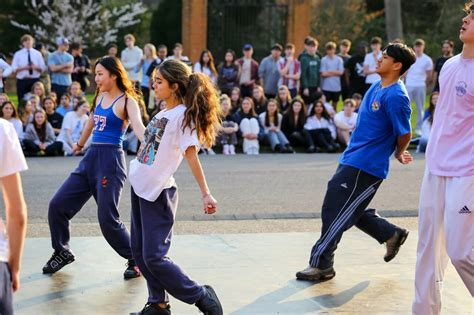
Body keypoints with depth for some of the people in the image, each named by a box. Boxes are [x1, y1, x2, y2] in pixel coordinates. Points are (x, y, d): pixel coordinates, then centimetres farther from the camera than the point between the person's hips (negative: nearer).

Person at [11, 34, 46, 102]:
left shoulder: (37, 53, 9)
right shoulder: (18, 54, 4)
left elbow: (43, 69, 6)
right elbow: (14, 69, -2)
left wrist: (36, 67, -15)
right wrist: (24, 68, -18)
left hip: (35, 80, 1)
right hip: (22, 81, -1)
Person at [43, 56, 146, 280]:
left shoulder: (127, 100, -8)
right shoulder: (100, 96, 13)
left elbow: (138, 127, -26)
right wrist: (79, 144, 45)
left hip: (110, 160, -7)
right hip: (91, 157, 7)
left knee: (107, 219, -8)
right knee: (57, 205, 4)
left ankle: (135, 260, 11)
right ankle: (62, 252, 24)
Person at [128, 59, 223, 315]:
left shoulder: (183, 115, -14)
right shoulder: (162, 114, 10)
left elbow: (191, 154, -18)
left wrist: (205, 194, -22)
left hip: (158, 193, -9)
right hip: (140, 187, 9)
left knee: (153, 256, -9)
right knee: (140, 251, 11)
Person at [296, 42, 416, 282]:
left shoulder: (396, 96, -19)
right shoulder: (377, 87, 10)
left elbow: (404, 134, -15)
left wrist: (398, 154, 5)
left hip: (365, 167, -9)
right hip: (351, 159, 10)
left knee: (335, 212, -4)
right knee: (351, 211, 18)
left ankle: (321, 264, 8)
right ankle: (391, 235, 32)